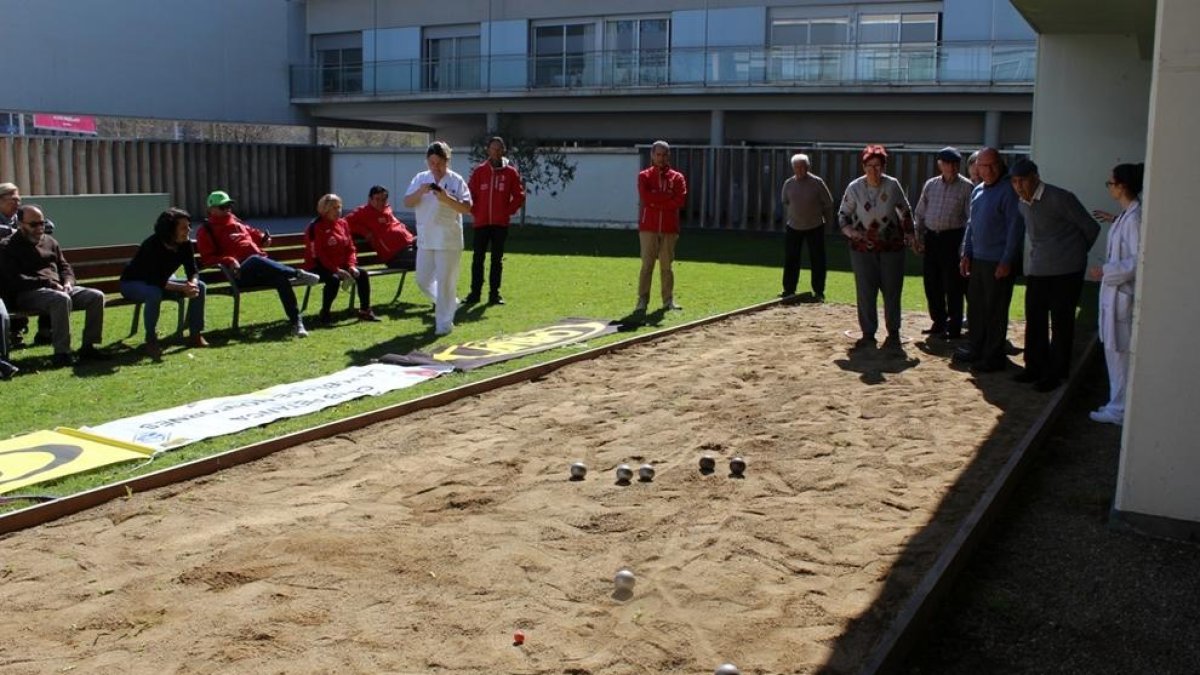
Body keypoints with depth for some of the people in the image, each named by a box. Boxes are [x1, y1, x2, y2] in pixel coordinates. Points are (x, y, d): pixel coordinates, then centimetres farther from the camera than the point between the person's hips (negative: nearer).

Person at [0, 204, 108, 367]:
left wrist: (68, 282, 1)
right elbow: (14, 280, -10)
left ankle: (87, 347, -12)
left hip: (58, 288, 7)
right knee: (61, 299, -38)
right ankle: (61, 352, -34)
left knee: (96, 296, -14)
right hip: (28, 293, -7)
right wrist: (48, 283, -17)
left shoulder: (49, 241, 23)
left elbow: (64, 266, 25)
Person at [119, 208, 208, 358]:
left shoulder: (185, 244, -11)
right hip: (132, 284, -7)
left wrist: (193, 284, -32)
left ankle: (195, 335, -2)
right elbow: (156, 281, -35)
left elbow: (193, 271, -9)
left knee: (199, 287, -10)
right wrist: (183, 287, -41)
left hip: (161, 282, 7)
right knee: (155, 293, -41)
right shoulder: (152, 246, -31)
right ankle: (150, 341, -26)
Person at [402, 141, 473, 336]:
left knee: (445, 282, -3)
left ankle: (444, 322, 7)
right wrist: (420, 192, -18)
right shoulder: (420, 179, 7)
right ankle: (449, 304, 34)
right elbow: (407, 203, 1)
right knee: (423, 280, 10)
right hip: (426, 239, 5)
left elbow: (467, 208, -11)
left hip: (448, 240, -5)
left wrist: (447, 199, -25)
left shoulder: (456, 181, -5)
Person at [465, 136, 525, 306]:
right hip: (481, 222, 0)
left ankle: (494, 293, 10)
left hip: (501, 223, 0)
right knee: (478, 258, 2)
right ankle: (474, 293, 8)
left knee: (497, 259, 4)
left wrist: (508, 211, -3)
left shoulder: (510, 172, 2)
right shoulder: (480, 170, 2)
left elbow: (519, 196, 4)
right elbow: (470, 193, 4)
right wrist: (475, 212, -2)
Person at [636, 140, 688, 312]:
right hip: (648, 227, -1)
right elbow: (645, 197, -11)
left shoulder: (677, 177, 9)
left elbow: (681, 201, -7)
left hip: (669, 227, 1)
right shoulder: (644, 176, 6)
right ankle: (642, 300, -3)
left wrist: (656, 201, -9)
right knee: (647, 264, -4)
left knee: (666, 265, 5)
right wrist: (668, 197, -12)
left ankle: (668, 300, 11)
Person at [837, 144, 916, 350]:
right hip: (863, 248, 0)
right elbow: (843, 214, 3)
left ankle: (893, 333, 17)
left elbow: (905, 211, 10)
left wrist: (909, 234, 7)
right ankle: (868, 334, 12)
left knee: (892, 291, 5)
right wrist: (851, 232, -14)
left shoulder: (893, 185, -4)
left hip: (892, 246, 0)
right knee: (865, 293, 1)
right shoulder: (854, 188, -6)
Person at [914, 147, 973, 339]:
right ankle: (939, 322, 24)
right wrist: (918, 238, 9)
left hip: (953, 238, -5)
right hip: (931, 238, 5)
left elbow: (971, 216, -6)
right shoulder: (930, 185, 10)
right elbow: (919, 213, 15)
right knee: (931, 283, 9)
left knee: (953, 285, -2)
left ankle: (953, 328, 6)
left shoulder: (966, 187, -3)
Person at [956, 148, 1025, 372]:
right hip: (978, 259, 8)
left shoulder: (1008, 190, -12)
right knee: (975, 306, 15)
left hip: (999, 262, -8)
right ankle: (976, 350, 28)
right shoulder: (977, 191, 13)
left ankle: (994, 357, 8)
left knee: (995, 311, -1)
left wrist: (1007, 261, -17)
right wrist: (966, 254, 15)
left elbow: (1015, 227, -15)